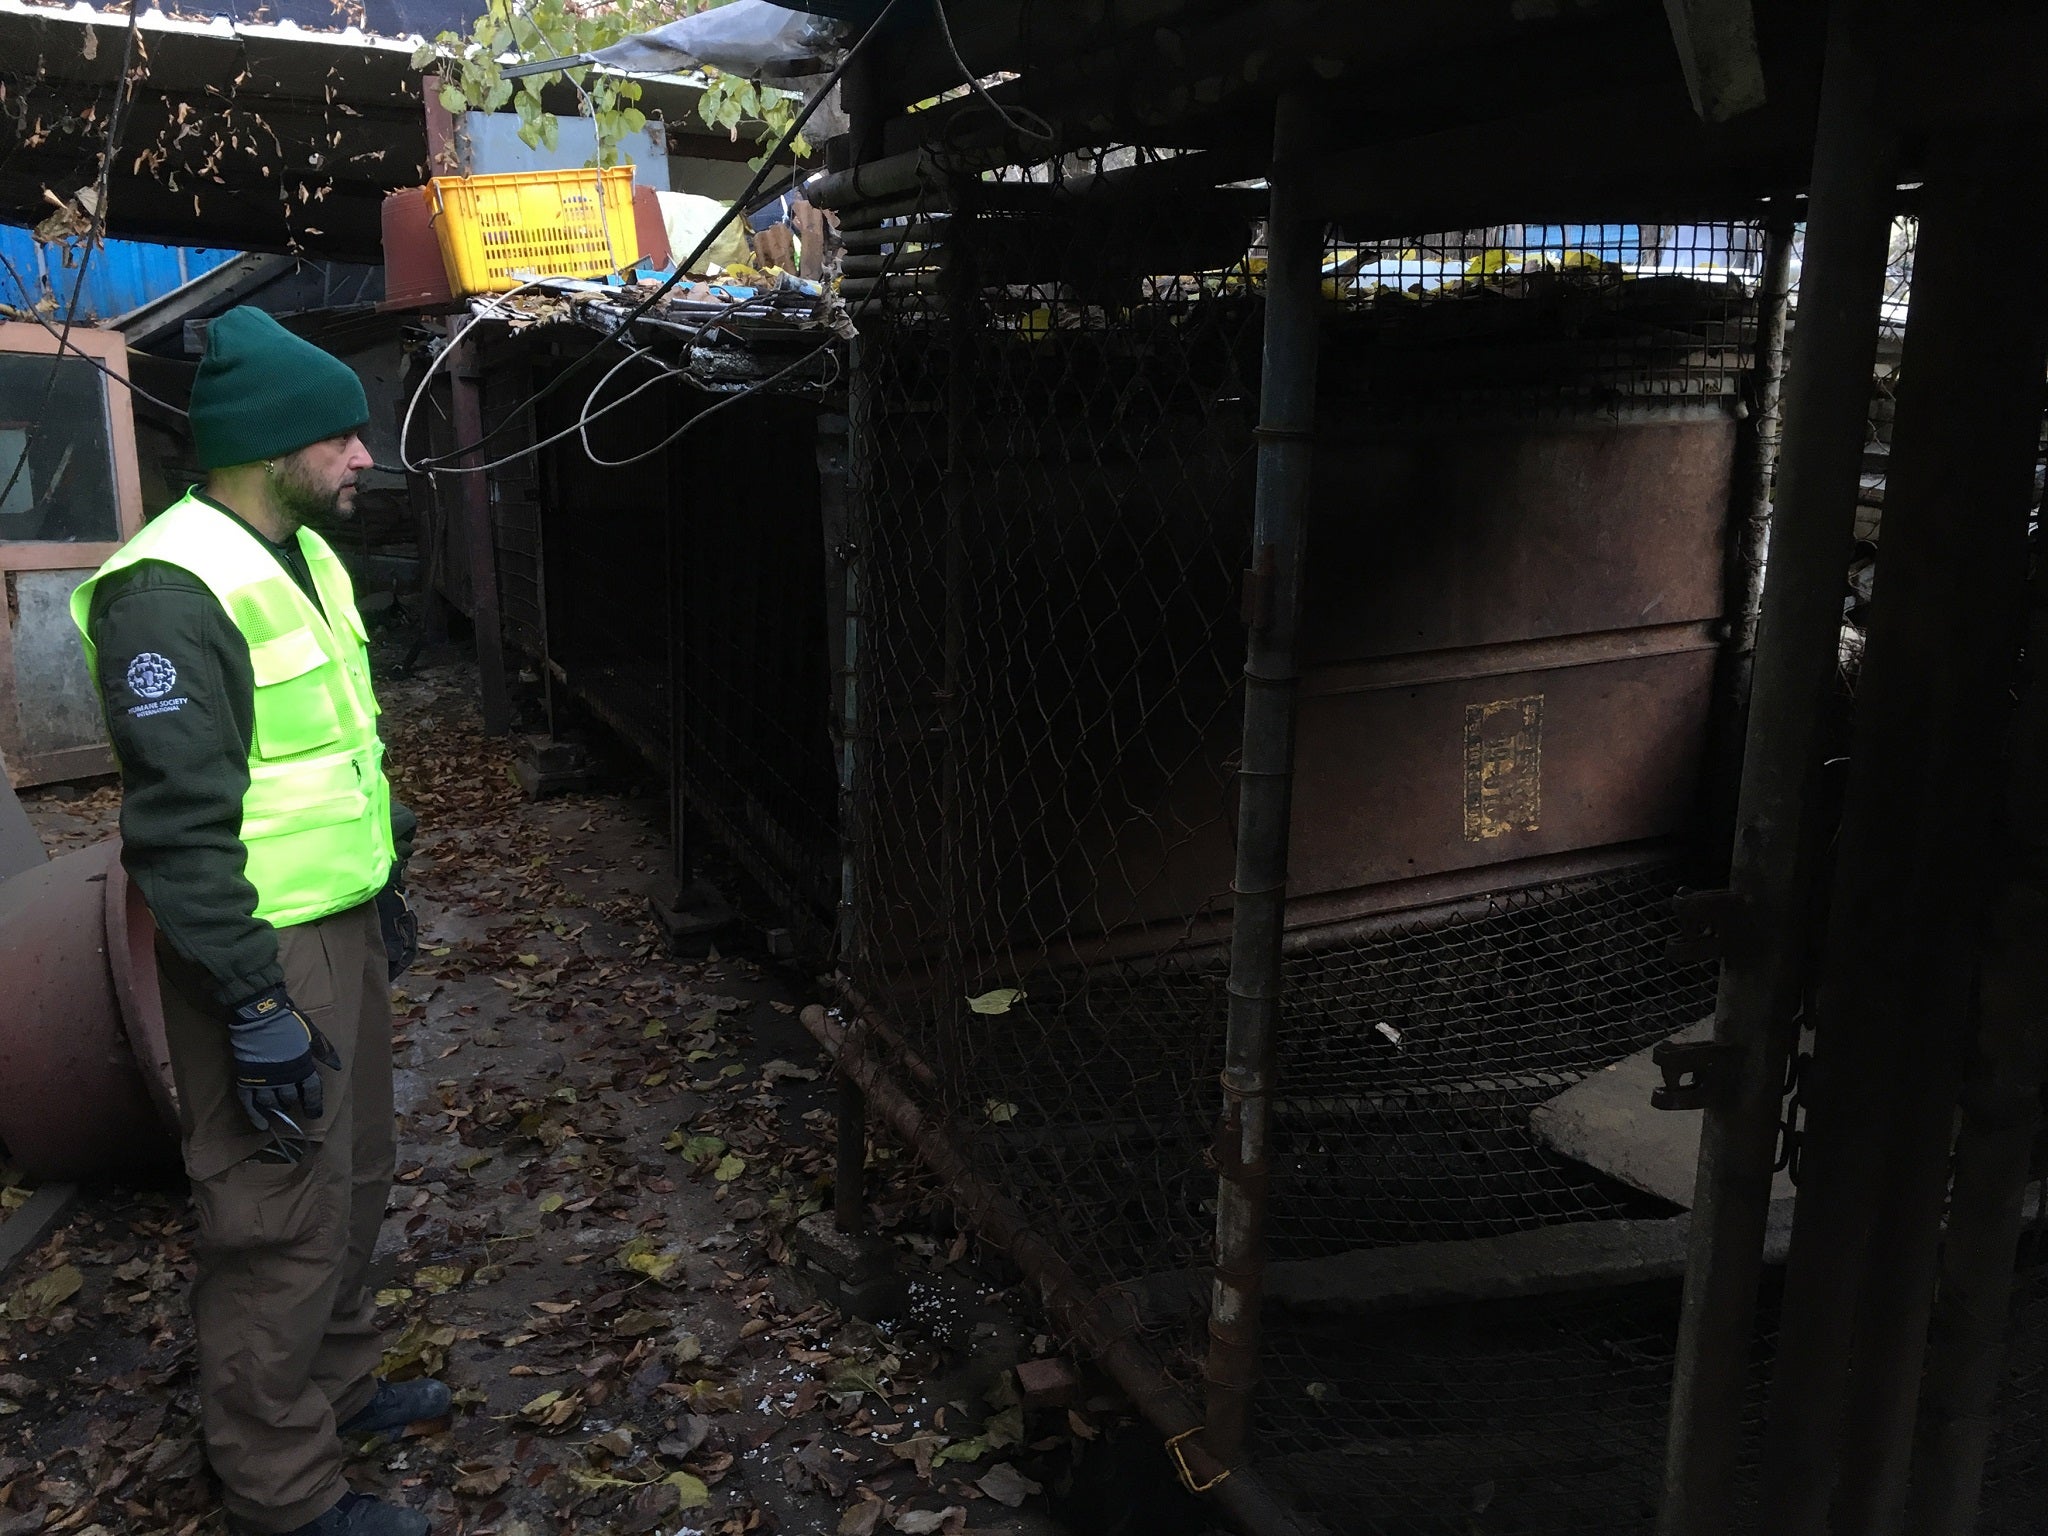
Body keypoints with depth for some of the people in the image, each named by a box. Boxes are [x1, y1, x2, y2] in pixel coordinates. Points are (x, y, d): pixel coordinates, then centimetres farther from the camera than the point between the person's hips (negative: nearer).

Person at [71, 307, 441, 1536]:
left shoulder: (306, 557, 9)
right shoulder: (171, 592, -21)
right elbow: (182, 824, -23)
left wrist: (387, 883, 22)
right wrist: (256, 1006, -21)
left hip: (344, 929, 10)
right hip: (264, 952, -10)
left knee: (355, 1179, 21)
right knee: (283, 1218, 2)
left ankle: (339, 1384, 41)